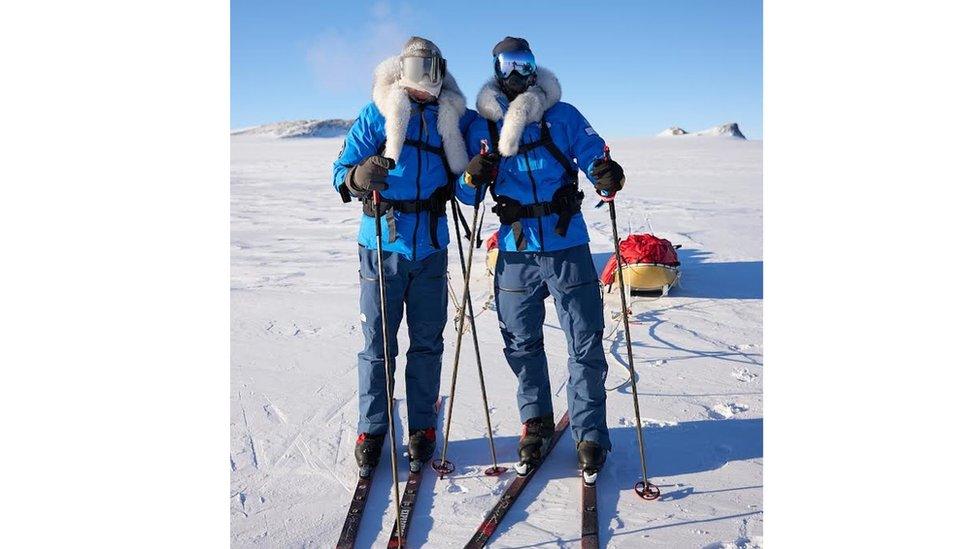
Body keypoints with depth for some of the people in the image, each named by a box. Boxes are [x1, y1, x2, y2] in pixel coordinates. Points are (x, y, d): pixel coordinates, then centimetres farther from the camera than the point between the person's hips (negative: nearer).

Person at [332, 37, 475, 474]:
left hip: (431, 247, 3)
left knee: (427, 343, 9)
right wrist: (358, 178, -24)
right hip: (382, 245, -2)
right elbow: (341, 171, -3)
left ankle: (422, 428, 22)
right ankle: (371, 431, 16)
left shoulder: (453, 117, 10)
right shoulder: (376, 115, 2)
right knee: (377, 343, 1)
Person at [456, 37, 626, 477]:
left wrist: (607, 176, -22)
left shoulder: (563, 116, 5)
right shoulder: (482, 125, 8)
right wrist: (471, 178, -14)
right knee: (522, 343, 12)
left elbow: (594, 158, 2)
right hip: (515, 251, 2)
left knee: (585, 342, 1)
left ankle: (590, 435, 15)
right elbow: (467, 196, 9)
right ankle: (535, 424, 32)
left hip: (567, 246, -1)